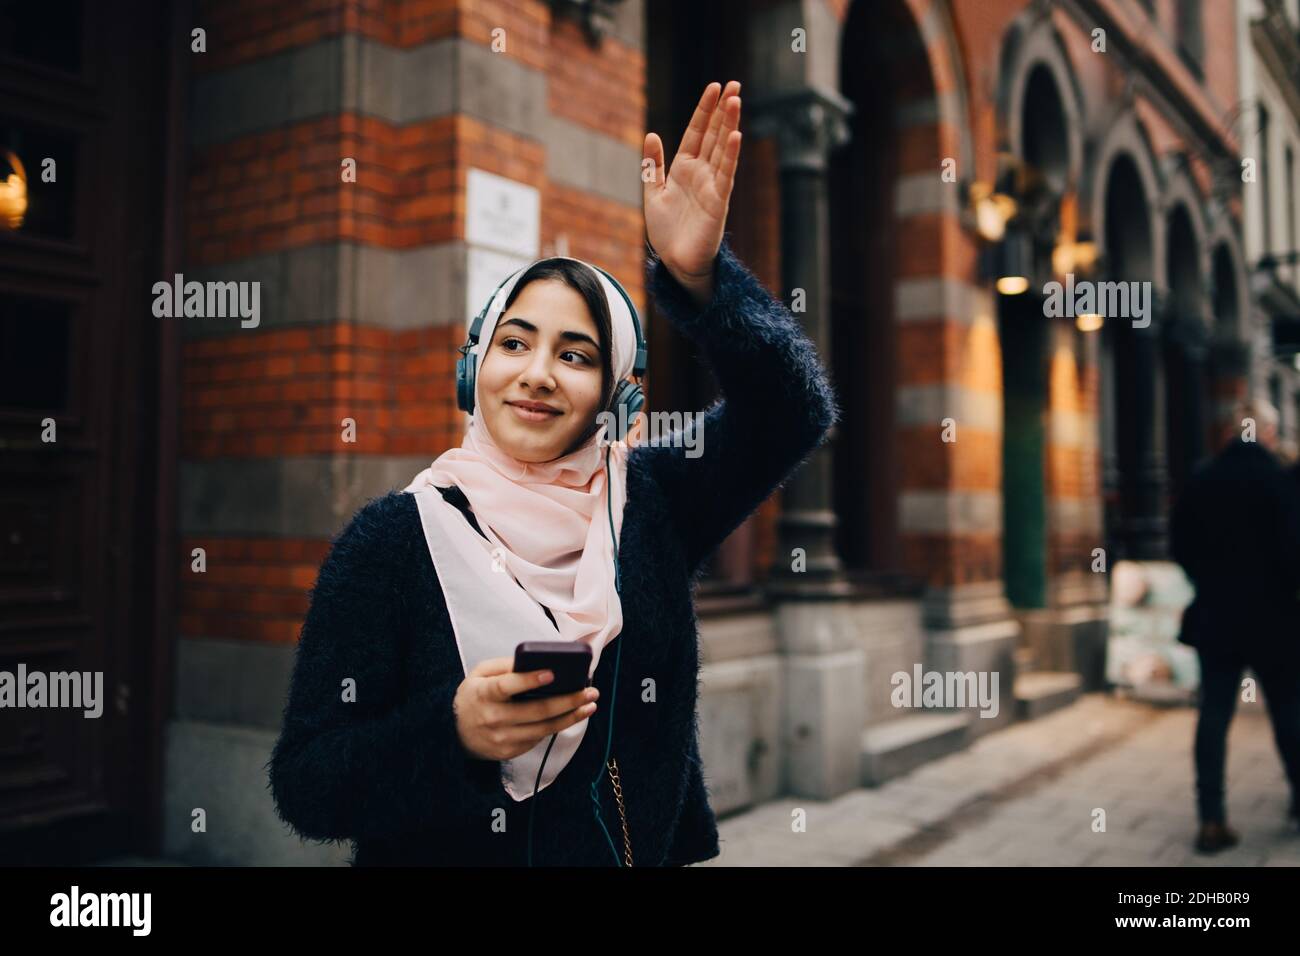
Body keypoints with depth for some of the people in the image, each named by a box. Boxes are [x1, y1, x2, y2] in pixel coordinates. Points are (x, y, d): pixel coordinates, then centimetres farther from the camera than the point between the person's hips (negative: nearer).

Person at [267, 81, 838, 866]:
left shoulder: (652, 503, -4)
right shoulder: (393, 536, -11)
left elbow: (793, 408, -16)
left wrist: (699, 276, -29)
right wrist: (453, 734, -28)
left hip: (652, 849, 3)